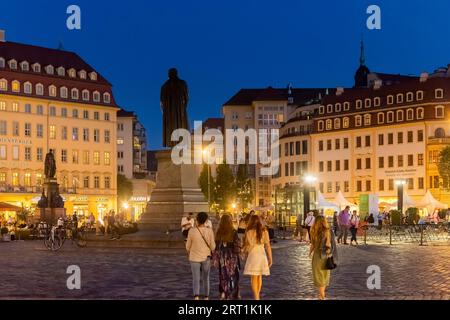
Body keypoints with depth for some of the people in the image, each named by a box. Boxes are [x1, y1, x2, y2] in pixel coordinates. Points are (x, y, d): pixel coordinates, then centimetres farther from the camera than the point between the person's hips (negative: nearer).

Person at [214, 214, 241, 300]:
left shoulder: (218, 233, -3)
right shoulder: (233, 232, -13)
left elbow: (216, 247, 2)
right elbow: (237, 247, -12)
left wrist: (216, 259, 10)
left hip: (222, 258, 3)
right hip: (232, 258, -3)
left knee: (223, 277, 13)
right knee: (233, 277, 7)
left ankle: (223, 294, 16)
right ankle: (232, 296, 8)